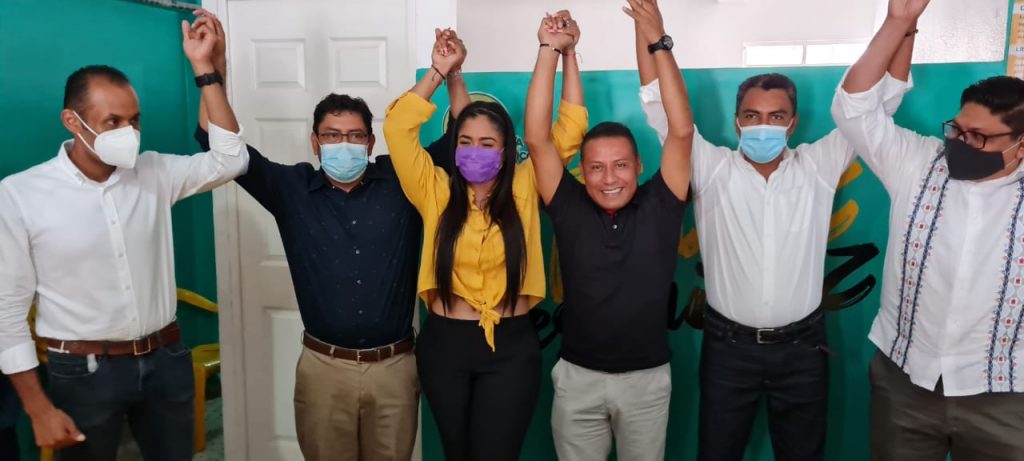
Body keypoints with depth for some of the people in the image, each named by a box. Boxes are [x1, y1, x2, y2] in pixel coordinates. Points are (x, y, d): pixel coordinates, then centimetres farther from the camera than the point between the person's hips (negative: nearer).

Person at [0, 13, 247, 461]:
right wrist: (38, 408, -9)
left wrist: (204, 66, -14)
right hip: (84, 371, -3)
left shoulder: (154, 173, 0)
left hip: (167, 360, 3)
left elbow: (229, 159, -11)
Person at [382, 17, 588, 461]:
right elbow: (397, 127, -8)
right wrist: (440, 70, -6)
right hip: (445, 343, 2)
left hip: (511, 346, -1)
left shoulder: (524, 189, -1)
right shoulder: (438, 193, 0)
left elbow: (570, 128, -4)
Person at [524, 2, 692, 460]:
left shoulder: (659, 206, -6)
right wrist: (549, 51, -14)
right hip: (577, 376, 0)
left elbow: (682, 131, -15)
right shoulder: (570, 208, -6)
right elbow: (537, 137, -12)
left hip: (647, 378, 0)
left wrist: (657, 42, -18)